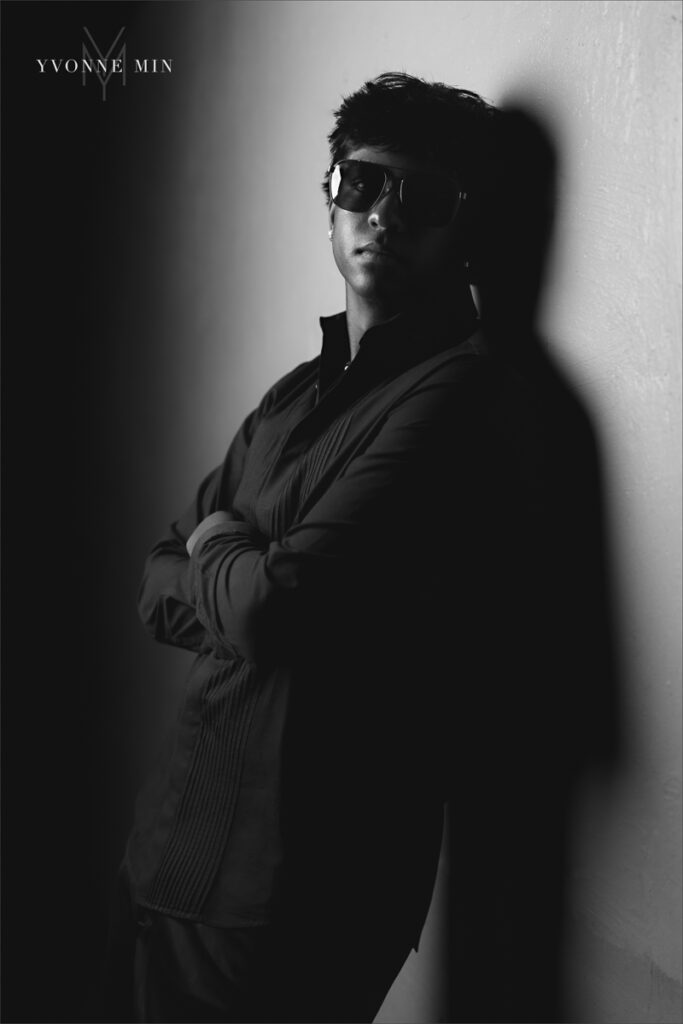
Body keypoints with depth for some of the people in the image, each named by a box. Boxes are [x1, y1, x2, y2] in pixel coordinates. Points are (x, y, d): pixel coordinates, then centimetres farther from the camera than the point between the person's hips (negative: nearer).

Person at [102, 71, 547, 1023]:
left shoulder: (459, 394, -15)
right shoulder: (296, 394, 13)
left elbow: (277, 603, -23)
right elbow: (160, 586, 12)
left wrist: (218, 550, -1)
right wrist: (250, 586, -9)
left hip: (300, 885, -8)